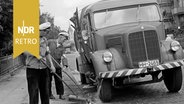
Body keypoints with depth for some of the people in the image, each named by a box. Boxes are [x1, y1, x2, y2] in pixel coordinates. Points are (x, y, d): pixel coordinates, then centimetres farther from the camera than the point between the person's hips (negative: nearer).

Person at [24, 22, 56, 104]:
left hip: (44, 68, 6)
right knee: (33, 92, -4)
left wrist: (51, 65, 6)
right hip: (32, 68, -6)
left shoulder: (44, 40, 13)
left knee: (45, 91, 10)